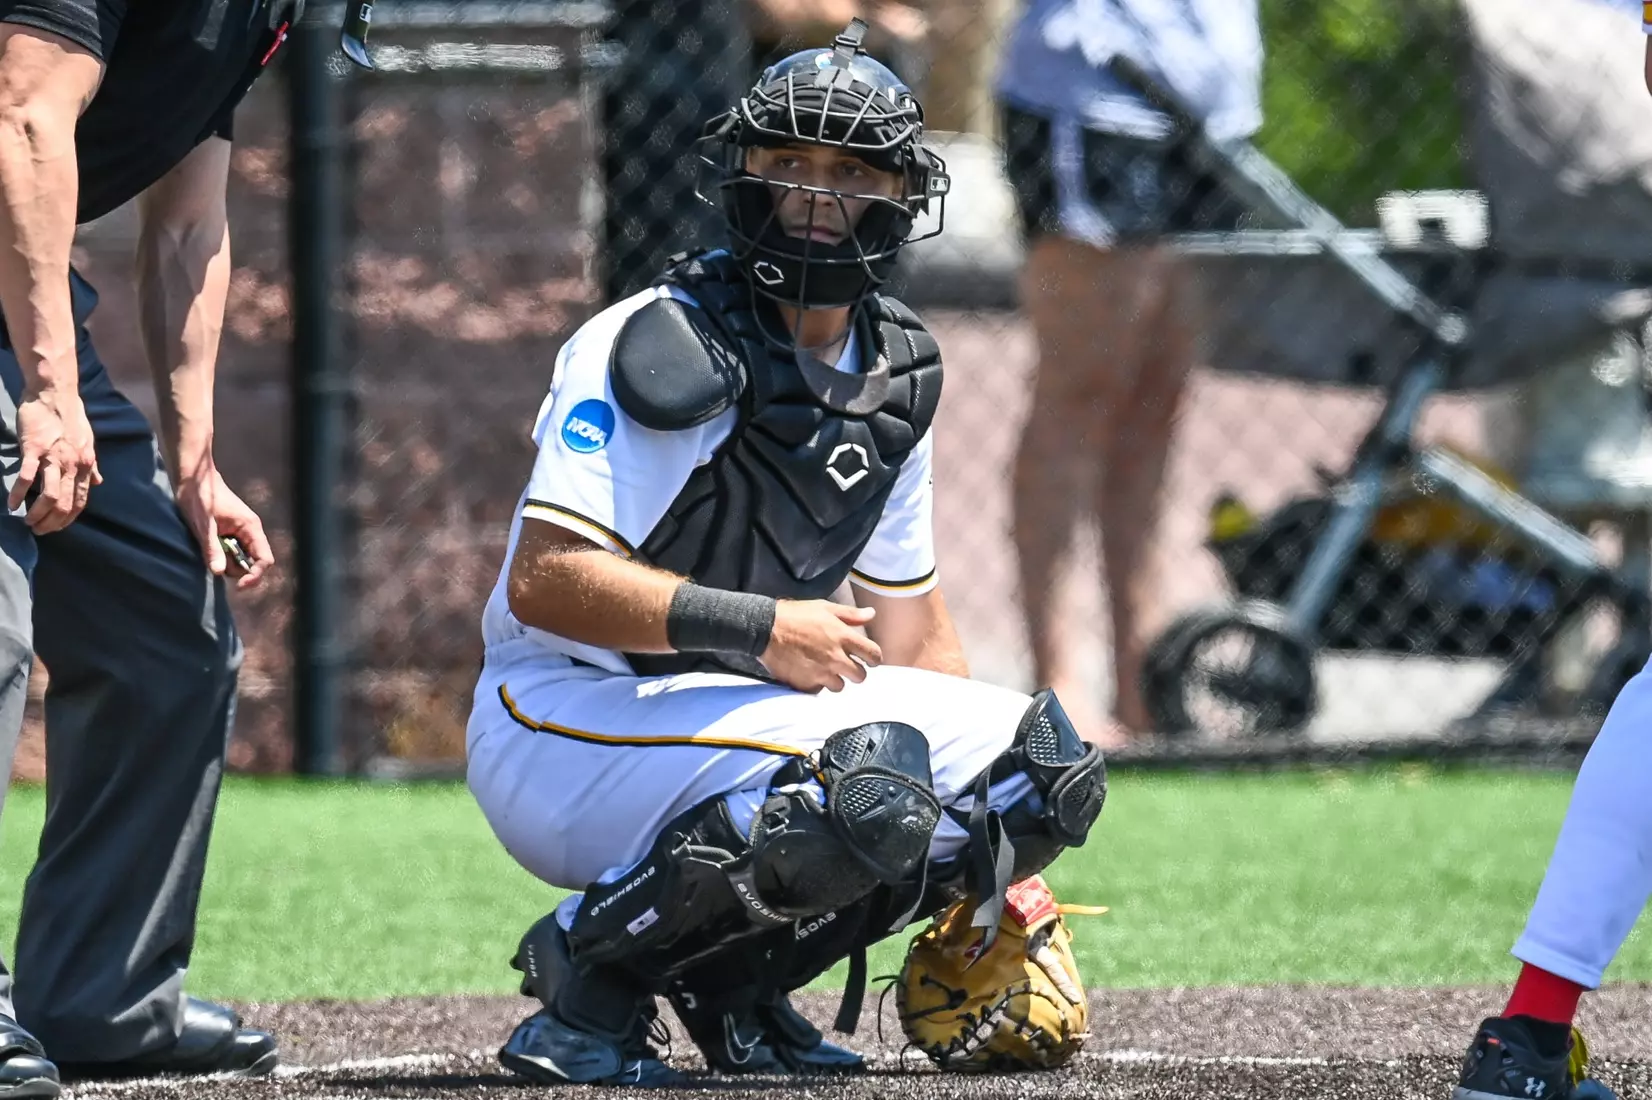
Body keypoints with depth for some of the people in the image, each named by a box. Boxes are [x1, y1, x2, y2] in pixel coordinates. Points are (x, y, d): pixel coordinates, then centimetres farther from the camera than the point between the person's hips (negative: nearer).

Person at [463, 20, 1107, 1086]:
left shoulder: (897, 374, 10)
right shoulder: (663, 347, -15)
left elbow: (910, 624, 18)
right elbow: (544, 582, -23)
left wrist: (993, 868, 12)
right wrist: (756, 627, -29)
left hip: (746, 710, 8)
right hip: (568, 719, -8)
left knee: (1049, 761, -1)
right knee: (870, 771, -34)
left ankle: (730, 978, 6)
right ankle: (591, 974, -13)